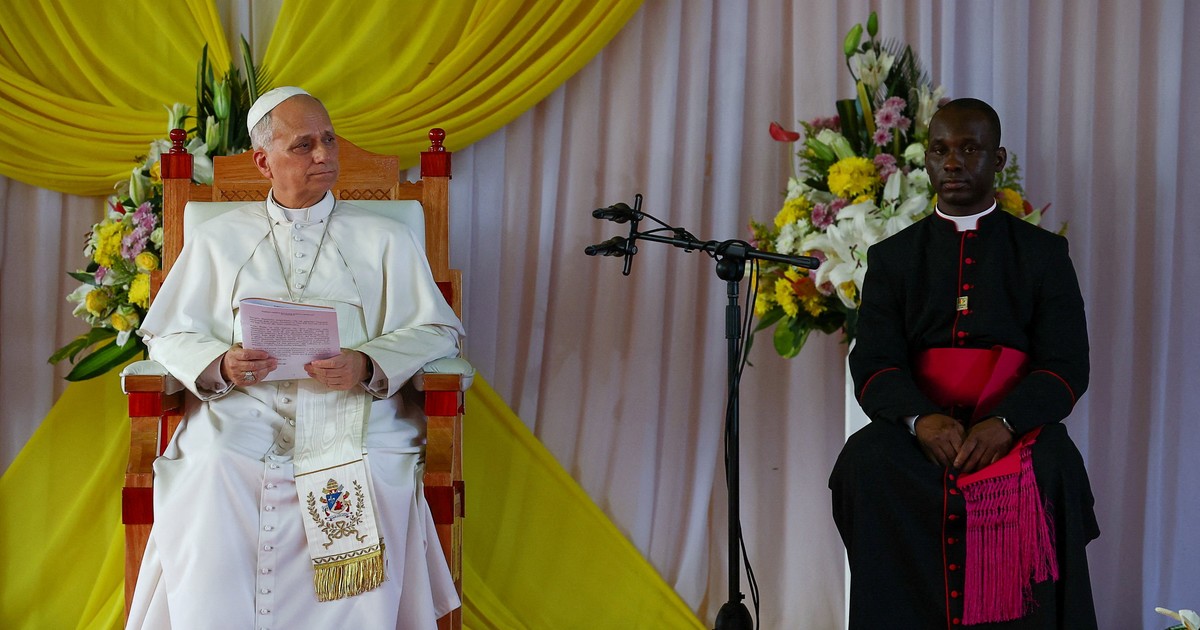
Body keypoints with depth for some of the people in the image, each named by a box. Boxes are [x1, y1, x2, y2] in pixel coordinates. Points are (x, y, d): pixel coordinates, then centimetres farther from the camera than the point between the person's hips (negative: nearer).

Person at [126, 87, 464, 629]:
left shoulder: (384, 239, 17)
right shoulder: (218, 239, 19)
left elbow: (436, 332, 9)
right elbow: (170, 336, 14)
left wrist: (366, 366, -11)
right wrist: (222, 366, -9)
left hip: (353, 424, 0)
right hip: (241, 418, 1)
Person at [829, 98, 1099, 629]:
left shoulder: (1043, 253, 14)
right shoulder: (891, 258, 17)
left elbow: (1067, 366, 2)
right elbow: (873, 365, 5)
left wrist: (1004, 423, -19)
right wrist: (921, 419, -19)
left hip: (1016, 426, -1)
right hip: (919, 423, 1)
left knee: (1055, 468, -35)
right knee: (863, 462, -32)